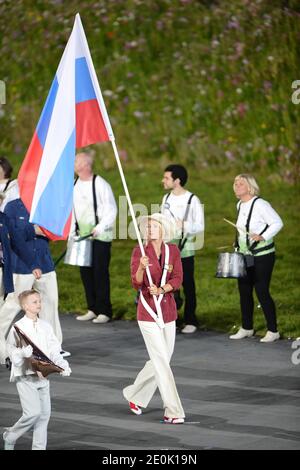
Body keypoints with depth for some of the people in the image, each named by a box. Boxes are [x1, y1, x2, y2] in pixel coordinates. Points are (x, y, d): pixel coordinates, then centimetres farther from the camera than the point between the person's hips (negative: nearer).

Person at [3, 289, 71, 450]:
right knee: (33, 412, -14)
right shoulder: (18, 328, -8)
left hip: (43, 375, 6)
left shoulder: (46, 327, 9)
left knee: (45, 413, 4)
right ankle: (10, 436, 10)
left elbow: (54, 351, 8)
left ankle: (39, 447, 15)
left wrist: (63, 366, -6)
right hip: (25, 376, -6)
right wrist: (23, 353, -31)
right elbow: (12, 352, -11)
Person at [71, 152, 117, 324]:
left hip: (100, 236, -7)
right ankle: (93, 309, 16)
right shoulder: (74, 185, 10)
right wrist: (71, 232, 9)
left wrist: (100, 228, -19)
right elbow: (72, 210, 15)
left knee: (100, 272, -6)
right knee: (85, 272, 7)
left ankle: (104, 311, -1)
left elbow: (111, 210, -10)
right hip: (82, 236, 7)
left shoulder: (101, 184, -10)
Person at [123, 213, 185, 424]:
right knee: (162, 361, -8)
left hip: (168, 310, 5)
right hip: (148, 312, -5)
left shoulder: (173, 251, 3)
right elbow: (136, 283, -12)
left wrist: (161, 289, -19)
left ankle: (135, 395, 34)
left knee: (161, 360, 12)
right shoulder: (139, 252, -6)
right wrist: (141, 268, -31)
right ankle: (173, 412, -8)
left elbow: (177, 280, -2)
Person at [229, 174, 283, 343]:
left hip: (263, 256, -8)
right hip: (244, 256, 8)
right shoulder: (240, 205, 10)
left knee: (262, 292, -8)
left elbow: (277, 223, -17)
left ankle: (273, 331, 0)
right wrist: (238, 243, 17)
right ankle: (247, 328, 21)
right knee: (244, 291, 10)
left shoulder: (260, 204, -15)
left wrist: (263, 237, -26)